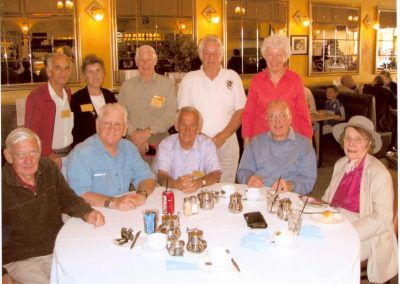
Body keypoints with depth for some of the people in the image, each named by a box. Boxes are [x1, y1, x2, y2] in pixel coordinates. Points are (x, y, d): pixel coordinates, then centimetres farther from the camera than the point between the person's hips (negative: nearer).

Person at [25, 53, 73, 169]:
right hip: (47, 158, -5)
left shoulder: (68, 93, 7)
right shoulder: (36, 96, -12)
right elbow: (31, 132, -12)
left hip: (70, 153, 5)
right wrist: (49, 154, -17)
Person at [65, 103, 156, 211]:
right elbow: (78, 194, -20)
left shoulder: (129, 148, 9)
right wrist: (112, 202, -31)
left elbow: (146, 177, 10)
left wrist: (142, 194, -11)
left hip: (125, 214, 4)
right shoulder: (81, 154, -11)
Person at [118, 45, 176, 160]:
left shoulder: (167, 84, 3)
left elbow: (170, 116, -6)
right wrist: (135, 134, -12)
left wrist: (148, 132, -13)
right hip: (133, 143, 2)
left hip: (159, 144, -1)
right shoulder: (127, 85, 11)